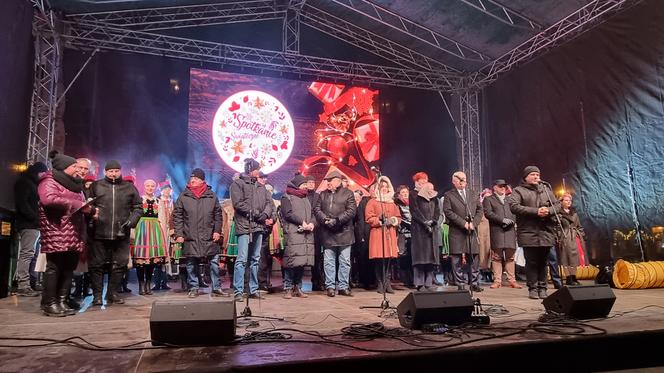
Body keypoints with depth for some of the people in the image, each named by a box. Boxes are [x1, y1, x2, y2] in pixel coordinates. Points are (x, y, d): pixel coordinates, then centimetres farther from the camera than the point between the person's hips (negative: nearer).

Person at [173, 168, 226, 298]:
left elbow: (218, 215, 9)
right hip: (190, 238, 0)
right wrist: (179, 234, -3)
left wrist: (217, 231, 0)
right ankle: (193, 288, 20)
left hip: (209, 238, 1)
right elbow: (177, 216, 3)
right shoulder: (183, 197, 3)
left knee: (214, 263, 3)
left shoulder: (212, 196, 5)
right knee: (191, 265, 6)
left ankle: (216, 288, 13)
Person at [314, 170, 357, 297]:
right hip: (327, 234, 3)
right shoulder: (323, 194, 14)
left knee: (345, 262, 3)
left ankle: (343, 287, 12)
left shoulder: (348, 193, 2)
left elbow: (351, 211, -8)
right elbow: (317, 209, 6)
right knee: (328, 262, 5)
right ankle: (330, 286, 14)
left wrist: (336, 220, -16)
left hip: (344, 233, -2)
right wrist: (325, 220, -12)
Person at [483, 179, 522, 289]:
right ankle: (497, 281, -1)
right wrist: (502, 220, -12)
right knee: (497, 257, -3)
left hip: (510, 230, 4)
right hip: (496, 231, -3)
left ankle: (512, 280, 7)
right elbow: (488, 213, -4)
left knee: (510, 257, 3)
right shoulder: (488, 199, 10)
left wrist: (512, 220, -6)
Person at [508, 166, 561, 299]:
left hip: (546, 232, 4)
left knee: (543, 262, 7)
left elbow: (557, 205, 15)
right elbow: (513, 206, -12)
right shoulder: (518, 191, 3)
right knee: (531, 262, 0)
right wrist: (535, 211, -16)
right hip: (528, 232, -4)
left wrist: (548, 210, -8)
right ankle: (533, 288, 9)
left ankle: (542, 288, 17)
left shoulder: (546, 189, 17)